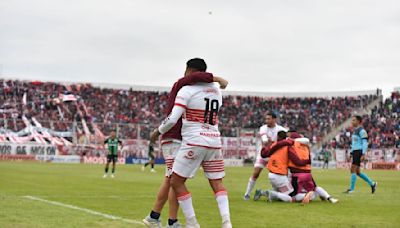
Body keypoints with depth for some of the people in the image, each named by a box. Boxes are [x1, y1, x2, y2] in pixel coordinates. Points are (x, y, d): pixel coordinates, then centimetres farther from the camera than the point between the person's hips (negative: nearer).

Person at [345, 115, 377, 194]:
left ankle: (351, 189, -7)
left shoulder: (362, 131, -11)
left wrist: (363, 154, -21)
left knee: (353, 170, -10)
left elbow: (365, 143, -15)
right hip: (355, 152, 10)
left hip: (359, 152, -10)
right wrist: (351, 153, 21)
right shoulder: (355, 130, 18)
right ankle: (372, 184, 19)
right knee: (357, 172, 10)